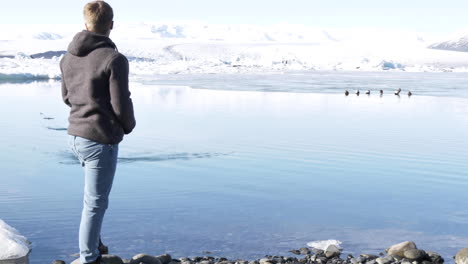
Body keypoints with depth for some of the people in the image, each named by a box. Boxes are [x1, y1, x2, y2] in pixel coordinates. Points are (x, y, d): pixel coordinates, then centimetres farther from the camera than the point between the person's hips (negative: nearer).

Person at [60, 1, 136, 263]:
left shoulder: (69, 57, 5)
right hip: (101, 139, -7)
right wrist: (128, 126, 3)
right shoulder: (114, 59, -17)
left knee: (96, 194, 27)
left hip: (75, 135, 7)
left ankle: (94, 243, 33)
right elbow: (121, 104, -16)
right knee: (95, 202, 4)